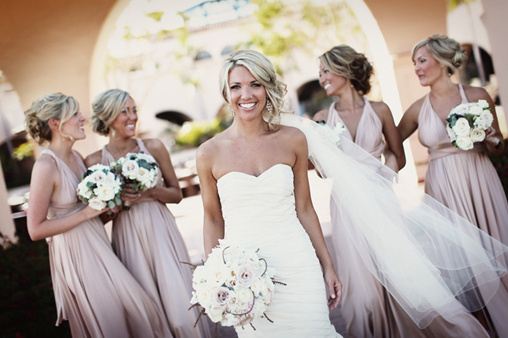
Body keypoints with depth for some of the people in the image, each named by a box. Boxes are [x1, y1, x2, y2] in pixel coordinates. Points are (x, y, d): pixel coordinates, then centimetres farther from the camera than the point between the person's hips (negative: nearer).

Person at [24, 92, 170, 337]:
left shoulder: (77, 158, 4)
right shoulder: (46, 166, -20)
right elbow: (36, 230, -21)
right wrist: (86, 213, -20)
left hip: (96, 247, 8)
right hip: (75, 253, -8)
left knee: (130, 309, 12)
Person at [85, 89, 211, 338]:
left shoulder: (153, 147, 0)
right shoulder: (95, 162, -2)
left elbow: (176, 194, 5)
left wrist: (152, 190, -14)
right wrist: (118, 201, -13)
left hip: (161, 233, 1)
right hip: (128, 240, 0)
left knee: (179, 304, -1)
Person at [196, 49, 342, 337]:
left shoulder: (293, 140, 1)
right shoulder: (209, 153, -3)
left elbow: (304, 209, 7)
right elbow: (213, 219, 7)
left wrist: (328, 267, 9)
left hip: (298, 268, 1)